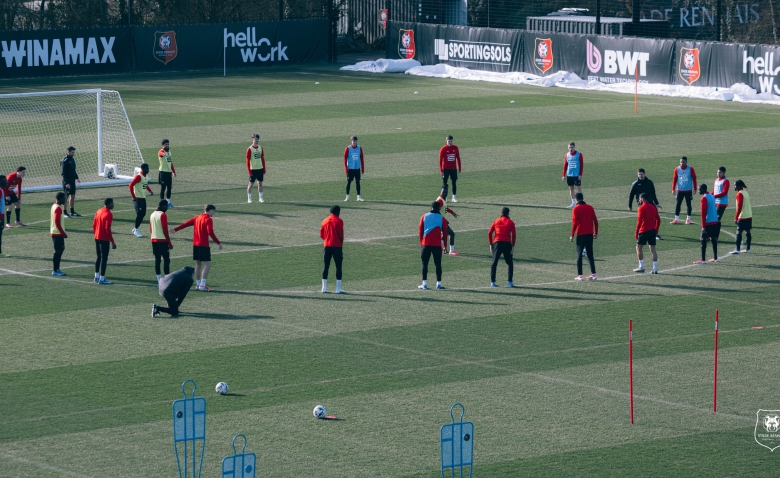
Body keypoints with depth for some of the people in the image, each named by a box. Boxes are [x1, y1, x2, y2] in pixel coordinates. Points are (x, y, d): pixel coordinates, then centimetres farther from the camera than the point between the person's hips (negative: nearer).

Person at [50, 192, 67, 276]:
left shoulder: (54, 206, 11)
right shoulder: (58, 208, -18)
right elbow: (57, 222, -22)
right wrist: (63, 233, -19)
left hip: (54, 232, 10)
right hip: (57, 233, -10)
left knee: (60, 250, 15)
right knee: (58, 251, -4)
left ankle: (56, 269, 19)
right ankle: (55, 270, 0)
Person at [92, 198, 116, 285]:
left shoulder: (99, 211, 8)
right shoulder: (109, 214, -17)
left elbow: (94, 224, 13)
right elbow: (107, 229, -21)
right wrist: (112, 242, -17)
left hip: (97, 238, 8)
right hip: (104, 239, -8)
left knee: (98, 257, 19)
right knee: (104, 258, -3)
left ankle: (97, 276, 25)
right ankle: (101, 279, -3)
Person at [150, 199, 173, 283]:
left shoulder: (152, 215, 12)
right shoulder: (163, 215, -11)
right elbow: (165, 230, -14)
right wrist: (169, 243, -10)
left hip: (154, 240, 8)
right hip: (162, 240, -8)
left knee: (157, 260, 8)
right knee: (166, 260, -5)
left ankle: (159, 280, 8)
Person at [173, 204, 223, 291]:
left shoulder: (197, 217, 12)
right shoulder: (208, 220, -10)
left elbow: (186, 223, 19)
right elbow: (210, 232, -20)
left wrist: (176, 229, 30)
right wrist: (218, 243, -18)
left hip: (195, 245, 8)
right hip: (204, 245, -8)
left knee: (198, 264, 15)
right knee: (207, 264, -7)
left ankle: (198, 284, 20)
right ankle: (202, 285, -15)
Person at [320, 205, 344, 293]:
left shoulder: (325, 221, 9)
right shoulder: (339, 221, -6)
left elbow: (321, 235, 10)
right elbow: (341, 234, -9)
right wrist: (341, 244, 5)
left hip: (327, 246, 4)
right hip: (337, 246, -4)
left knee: (326, 266, 9)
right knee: (338, 267, 0)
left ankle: (324, 288, 6)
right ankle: (338, 289, -3)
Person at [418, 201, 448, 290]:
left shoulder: (424, 217, 4)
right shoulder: (442, 219, 1)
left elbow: (420, 231, 6)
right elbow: (444, 233, 3)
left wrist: (421, 243, 14)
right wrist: (445, 245, 11)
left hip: (425, 244, 1)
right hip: (437, 245, -1)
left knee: (424, 264, 6)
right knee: (438, 264, 7)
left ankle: (424, 284, 1)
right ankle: (438, 284, 6)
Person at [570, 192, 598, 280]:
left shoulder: (576, 209, -7)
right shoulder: (590, 207, 6)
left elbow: (574, 223, -13)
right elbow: (595, 220, 6)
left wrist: (572, 235, -8)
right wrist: (596, 233, 15)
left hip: (581, 234, -4)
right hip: (589, 234, 4)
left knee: (579, 255, 2)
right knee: (590, 254, 11)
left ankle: (580, 275, -3)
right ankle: (593, 274, 8)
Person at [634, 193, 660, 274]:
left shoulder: (641, 208, -9)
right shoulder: (653, 207, 11)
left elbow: (639, 221, -13)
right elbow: (658, 219, 13)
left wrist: (636, 232, -9)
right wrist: (656, 230, 20)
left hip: (644, 231, -6)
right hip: (652, 231, 6)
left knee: (639, 248, 7)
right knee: (653, 250, 5)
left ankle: (641, 267, 4)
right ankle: (655, 268, 1)